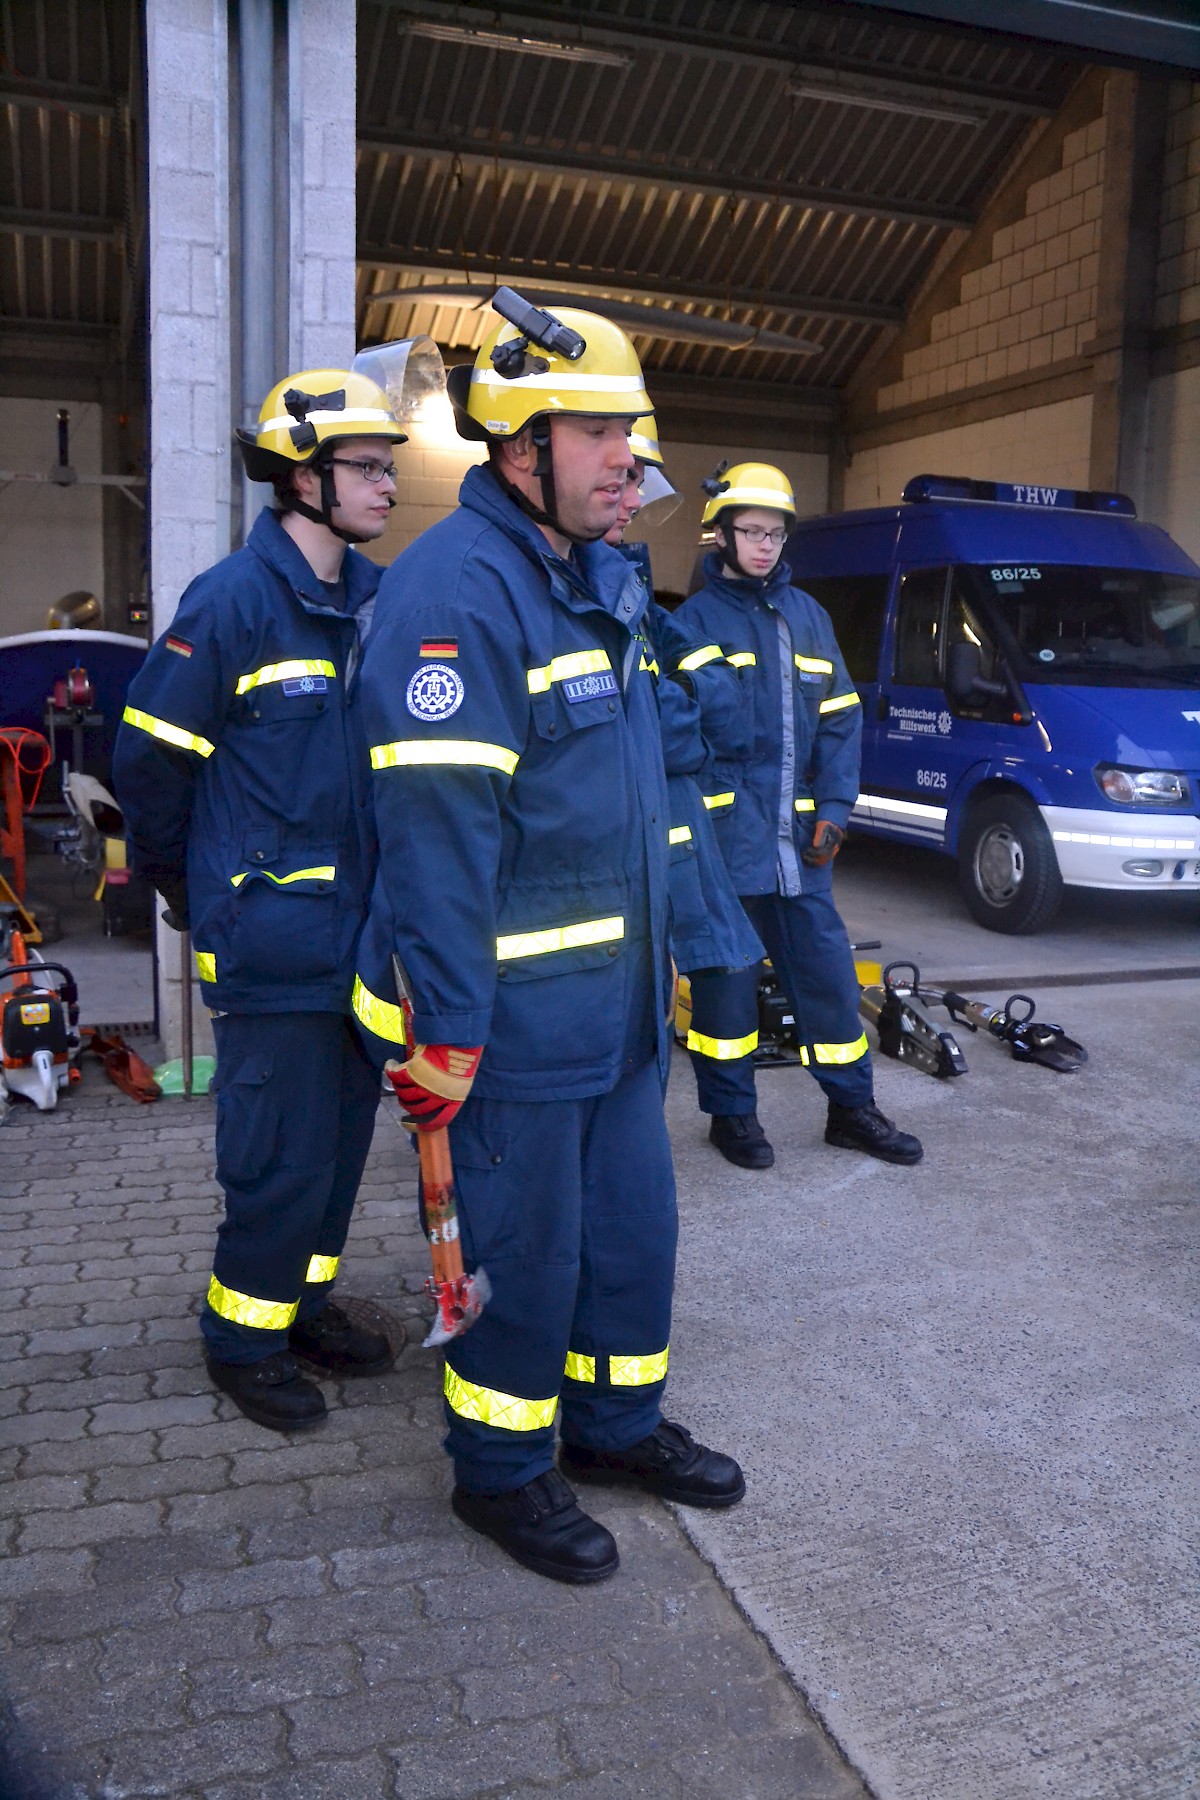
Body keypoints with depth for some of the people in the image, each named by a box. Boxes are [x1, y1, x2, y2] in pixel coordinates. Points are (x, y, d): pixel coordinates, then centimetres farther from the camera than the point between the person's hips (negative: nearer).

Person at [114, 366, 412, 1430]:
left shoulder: (378, 600, 7)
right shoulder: (233, 602, -13)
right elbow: (150, 759, -7)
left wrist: (390, 889, 14)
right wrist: (184, 887, 5)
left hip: (360, 927, 7)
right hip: (271, 937, -7)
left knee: (344, 1126, 16)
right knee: (285, 1151, 0)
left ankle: (306, 1299, 36)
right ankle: (244, 1336, 23)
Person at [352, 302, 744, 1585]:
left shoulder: (603, 581, 12)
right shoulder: (456, 590, -19)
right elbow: (435, 832, -23)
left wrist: (661, 952, 20)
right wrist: (445, 1037, -22)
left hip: (616, 1000, 9)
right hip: (514, 1011, -9)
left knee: (635, 1223, 19)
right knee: (526, 1251, 7)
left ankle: (616, 1422, 41)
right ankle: (500, 1472, 31)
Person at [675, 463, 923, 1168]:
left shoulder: (808, 614, 14)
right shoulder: (697, 618, 0)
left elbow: (841, 719, 12)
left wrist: (834, 809, 2)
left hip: (799, 837, 5)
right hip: (723, 830, -4)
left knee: (828, 969, 9)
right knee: (724, 976, 4)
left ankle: (852, 1108, 23)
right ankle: (733, 1113, 20)